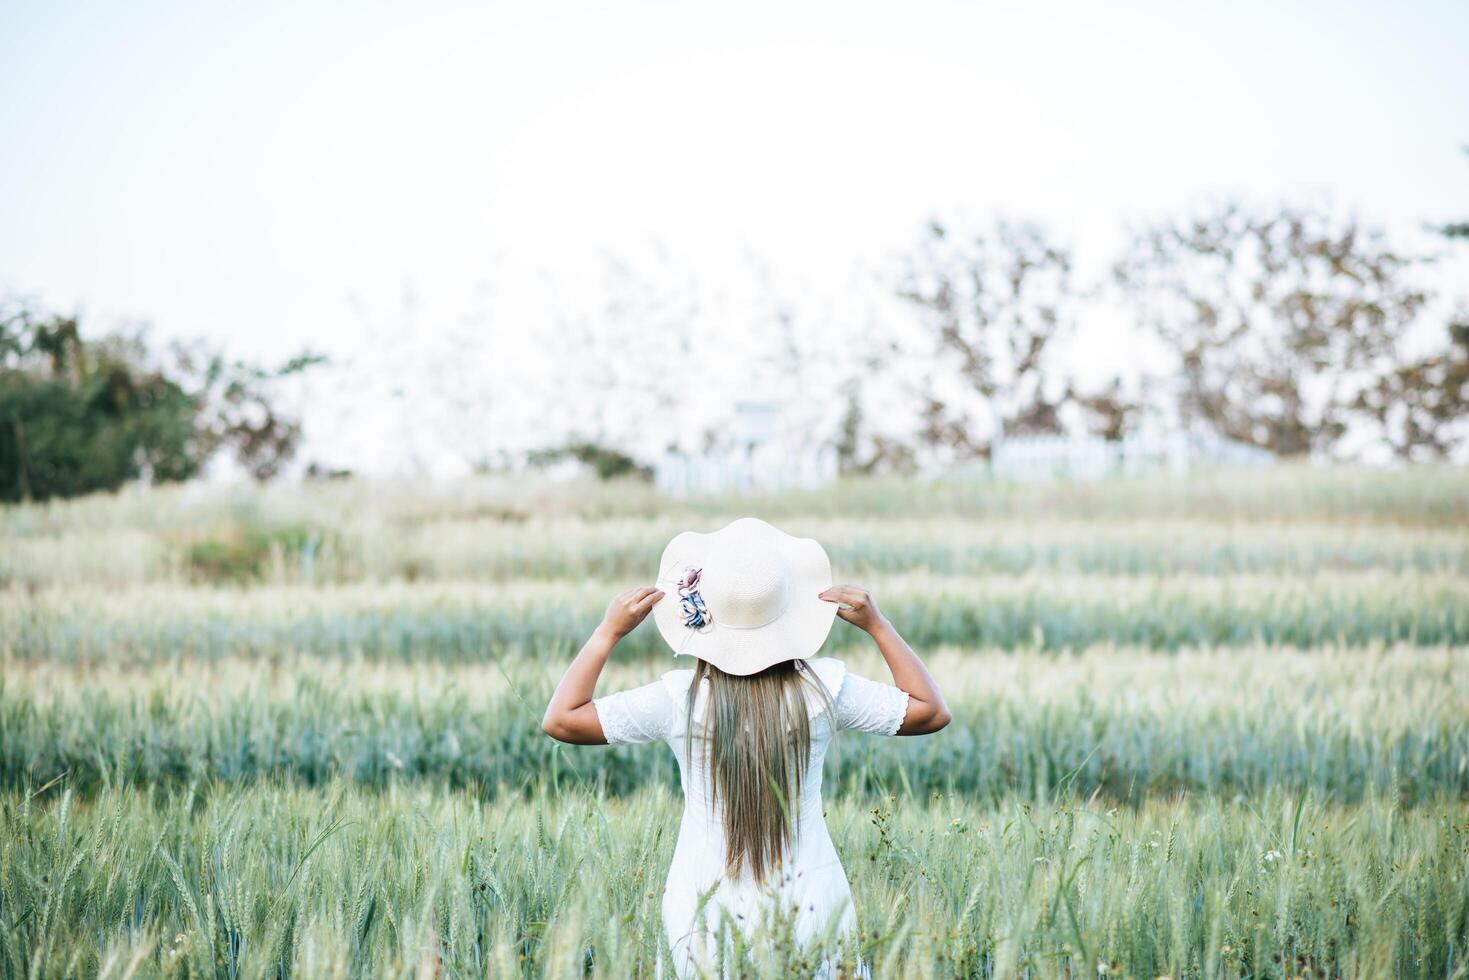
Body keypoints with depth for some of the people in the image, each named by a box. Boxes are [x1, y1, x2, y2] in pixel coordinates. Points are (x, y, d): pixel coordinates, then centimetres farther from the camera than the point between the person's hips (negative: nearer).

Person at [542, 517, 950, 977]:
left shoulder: (679, 699, -5)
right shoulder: (823, 689, -1)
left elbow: (560, 720, 3)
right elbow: (932, 712, 13)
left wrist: (609, 632, 8)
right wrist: (877, 625, 15)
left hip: (704, 912, -1)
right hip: (811, 910, 1)